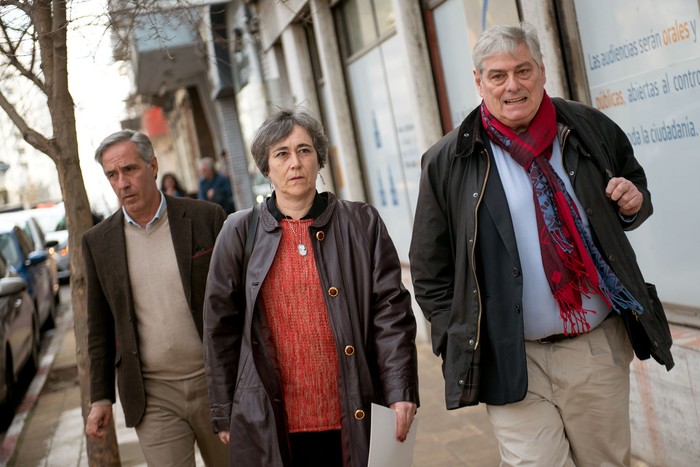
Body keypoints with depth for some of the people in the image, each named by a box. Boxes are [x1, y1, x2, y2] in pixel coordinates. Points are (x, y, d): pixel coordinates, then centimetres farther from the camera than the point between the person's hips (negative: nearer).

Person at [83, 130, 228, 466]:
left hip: (216, 384, 0)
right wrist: (101, 397, 7)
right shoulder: (98, 241, 2)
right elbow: (100, 326, 8)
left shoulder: (206, 218, -4)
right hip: (153, 398, 1)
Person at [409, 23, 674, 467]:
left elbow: (635, 182, 20)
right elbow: (429, 269, 2)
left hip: (600, 347, 3)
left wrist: (635, 201, -4)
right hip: (512, 359, -2)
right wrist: (459, 346, -1)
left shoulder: (592, 129, 3)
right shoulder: (448, 162, -4)